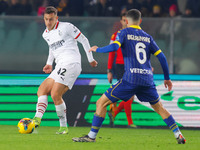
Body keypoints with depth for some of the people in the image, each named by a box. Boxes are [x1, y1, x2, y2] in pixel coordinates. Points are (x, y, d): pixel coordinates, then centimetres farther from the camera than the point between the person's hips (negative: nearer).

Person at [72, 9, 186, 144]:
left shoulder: (124, 33, 5)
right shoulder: (147, 37, 17)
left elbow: (114, 47, -13)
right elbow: (161, 56, 14)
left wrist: (97, 49, 5)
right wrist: (167, 78, 22)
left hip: (130, 78, -4)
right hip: (148, 79, 4)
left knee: (102, 102, 4)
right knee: (159, 108, 22)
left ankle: (92, 136, -1)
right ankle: (179, 135, 15)